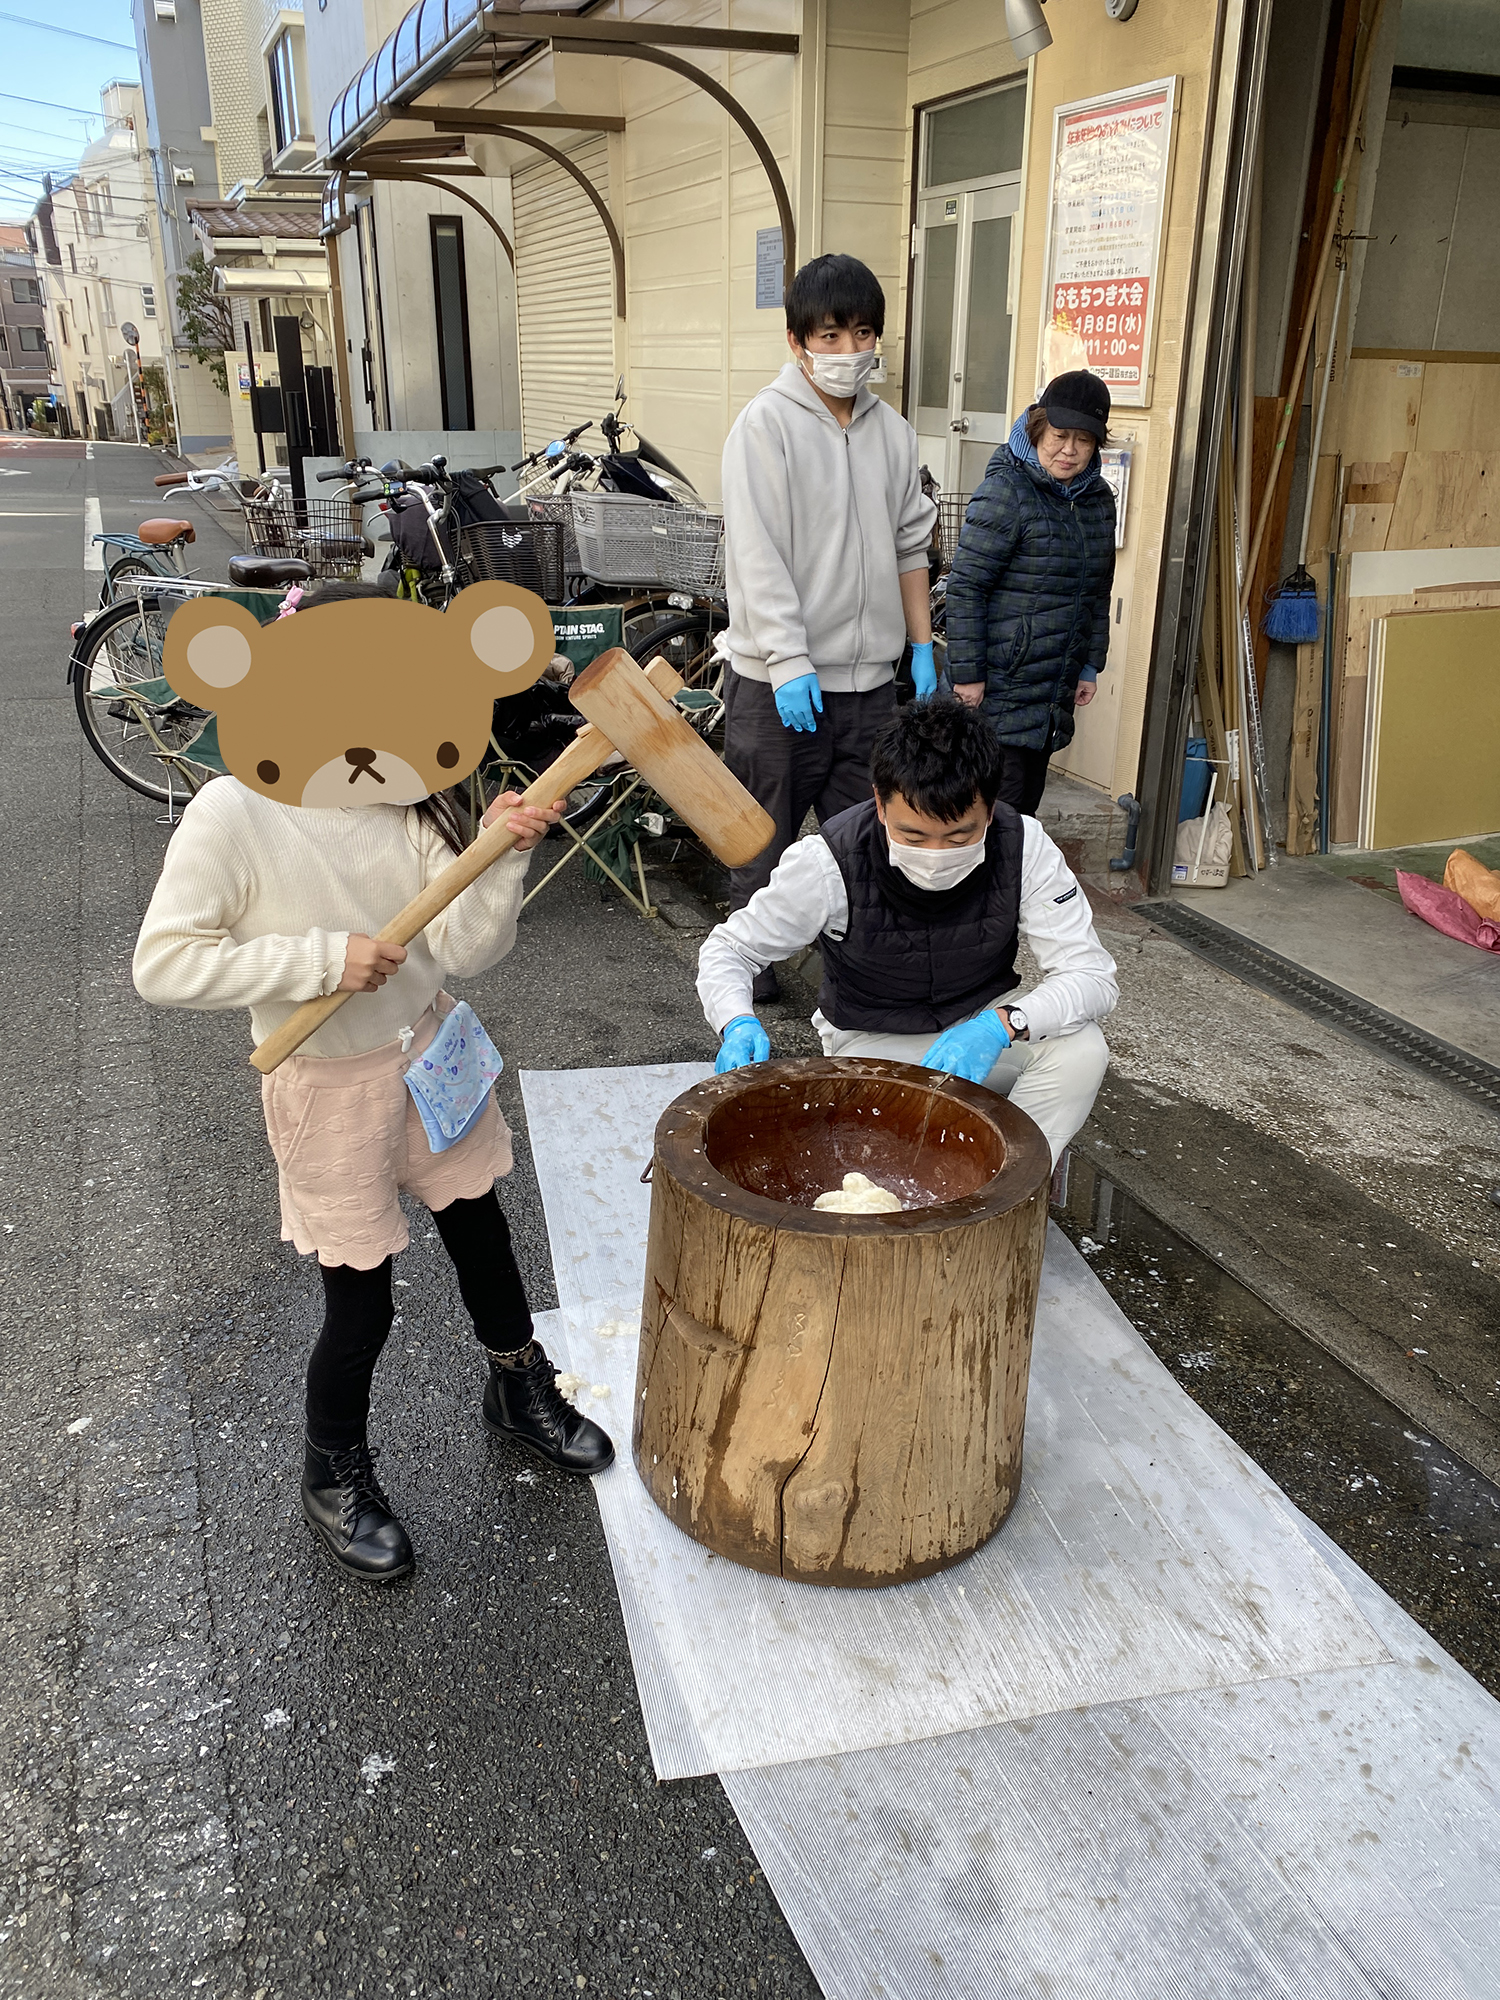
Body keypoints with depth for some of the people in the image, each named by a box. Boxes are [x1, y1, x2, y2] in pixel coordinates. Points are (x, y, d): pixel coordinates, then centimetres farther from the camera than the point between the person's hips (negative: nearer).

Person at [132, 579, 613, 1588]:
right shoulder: (236, 814, -21)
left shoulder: (410, 800, -8)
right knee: (362, 1302, 7)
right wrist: (323, 957, -26)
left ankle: (520, 1389, 48)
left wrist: (500, 853, -29)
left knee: (482, 1233, 21)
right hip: (329, 1085, -4)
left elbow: (465, 947, -12)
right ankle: (335, 1474, 35)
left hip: (431, 1050, 5)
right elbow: (163, 964, -21)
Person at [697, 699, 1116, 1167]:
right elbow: (729, 947, -12)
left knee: (1081, 1049, -28)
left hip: (982, 1027, 2)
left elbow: (1093, 976, -21)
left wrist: (1002, 1024, -41)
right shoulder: (830, 861, -25)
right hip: (871, 1040, -2)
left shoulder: (1023, 846, -22)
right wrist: (739, 1025, -35)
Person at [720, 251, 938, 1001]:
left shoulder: (893, 431, 11)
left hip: (869, 675, 5)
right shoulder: (765, 423, -7)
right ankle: (750, 973, 22)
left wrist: (923, 647, 12)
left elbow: (909, 546, 17)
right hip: (779, 681, -5)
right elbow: (757, 554, -14)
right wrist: (789, 662, -20)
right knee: (765, 839, 6)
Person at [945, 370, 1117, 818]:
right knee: (1002, 803, -9)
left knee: (1028, 802, 11)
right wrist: (967, 674, -16)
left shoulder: (1098, 499, 12)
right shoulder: (1006, 490, -12)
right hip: (1002, 688, -7)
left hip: (1055, 690, 7)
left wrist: (1090, 665, 18)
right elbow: (965, 587, -14)